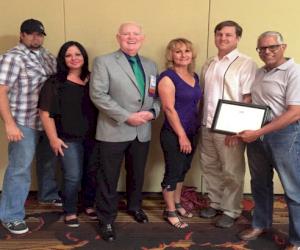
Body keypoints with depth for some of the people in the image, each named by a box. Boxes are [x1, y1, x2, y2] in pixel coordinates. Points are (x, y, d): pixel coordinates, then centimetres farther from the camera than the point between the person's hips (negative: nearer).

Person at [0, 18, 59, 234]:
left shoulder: (48, 56, 10)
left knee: (49, 161, 22)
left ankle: (50, 194, 44)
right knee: (20, 168, -3)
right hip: (24, 123, -7)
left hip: (48, 121, 7)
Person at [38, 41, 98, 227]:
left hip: (93, 137, 4)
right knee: (73, 177, -3)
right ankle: (70, 212, 19)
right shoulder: (55, 83, -4)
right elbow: (45, 113, -6)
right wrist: (53, 138, -10)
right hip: (69, 138, -3)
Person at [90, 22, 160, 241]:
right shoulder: (103, 62, -5)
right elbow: (98, 95, -14)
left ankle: (134, 206, 43)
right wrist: (127, 116, -19)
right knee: (109, 178, 4)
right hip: (114, 130, -5)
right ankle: (107, 220, 20)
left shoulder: (150, 65, 12)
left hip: (142, 131, 5)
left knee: (137, 174, 20)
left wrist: (152, 112, -11)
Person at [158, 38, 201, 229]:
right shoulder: (167, 77, -14)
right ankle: (170, 212, 18)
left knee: (183, 170, 17)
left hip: (192, 132, 7)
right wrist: (182, 136, -19)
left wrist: (192, 133, 11)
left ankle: (177, 204, 34)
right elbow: (169, 108, -18)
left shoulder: (194, 76, 9)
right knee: (173, 172, 3)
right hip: (174, 134, -7)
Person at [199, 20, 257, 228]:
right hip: (207, 126, 6)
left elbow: (248, 99, -12)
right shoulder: (208, 64, 13)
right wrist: (199, 121, 9)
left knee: (231, 172, 5)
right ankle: (216, 203, 32)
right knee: (210, 167, 15)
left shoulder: (246, 63, -7)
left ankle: (231, 211, 21)